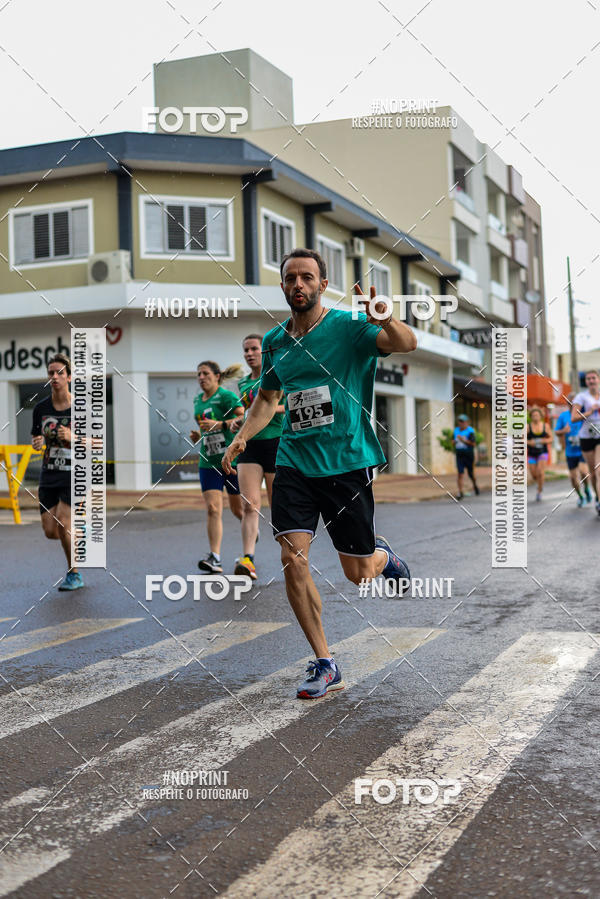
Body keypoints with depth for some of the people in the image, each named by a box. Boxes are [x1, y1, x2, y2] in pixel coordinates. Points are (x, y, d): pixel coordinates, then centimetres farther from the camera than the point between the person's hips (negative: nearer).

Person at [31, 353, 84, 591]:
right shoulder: (40, 408, 3)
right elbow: (35, 438, 15)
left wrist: (72, 437, -21)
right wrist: (36, 443, -9)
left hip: (74, 475, -4)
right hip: (49, 475, 4)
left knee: (62, 522, -16)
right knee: (50, 531, 0)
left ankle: (74, 574, 4)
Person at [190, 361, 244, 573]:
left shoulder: (226, 396, -8)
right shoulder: (198, 400, 13)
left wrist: (219, 424, -25)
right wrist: (198, 434, 7)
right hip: (208, 462, 5)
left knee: (238, 508, 8)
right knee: (212, 509, -7)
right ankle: (214, 557, -9)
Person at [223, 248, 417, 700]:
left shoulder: (349, 326, -6)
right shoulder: (275, 341, 9)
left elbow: (406, 344, -22)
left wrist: (382, 318, -43)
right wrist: (242, 438, 8)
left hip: (347, 461, -3)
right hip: (294, 461, 4)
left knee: (358, 574, 4)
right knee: (293, 559, -10)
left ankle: (383, 555, 43)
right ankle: (325, 664, 3)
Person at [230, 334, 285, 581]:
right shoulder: (243, 383, 17)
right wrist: (238, 421, 9)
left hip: (275, 442, -4)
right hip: (249, 444, 4)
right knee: (249, 505, -11)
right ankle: (248, 558, -20)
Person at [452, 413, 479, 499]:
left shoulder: (470, 431, -8)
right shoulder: (456, 430, 9)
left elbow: (473, 443, -14)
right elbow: (453, 441, 18)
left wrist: (463, 440, -21)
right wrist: (454, 441, -5)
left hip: (469, 455, -3)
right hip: (459, 456, 3)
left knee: (470, 473, 10)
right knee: (460, 473, -9)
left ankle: (475, 485, 40)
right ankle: (460, 492, -9)